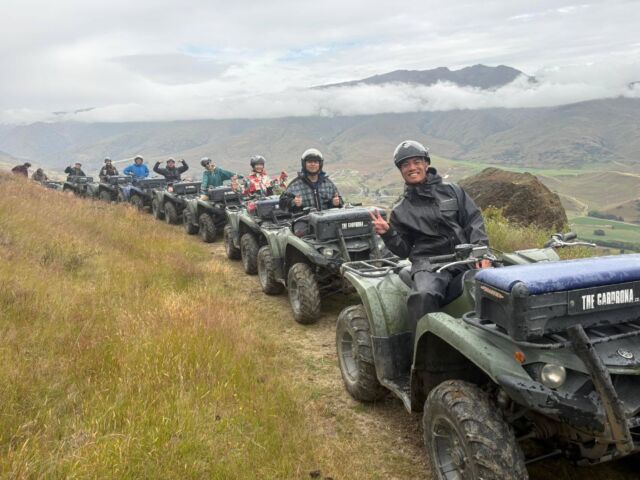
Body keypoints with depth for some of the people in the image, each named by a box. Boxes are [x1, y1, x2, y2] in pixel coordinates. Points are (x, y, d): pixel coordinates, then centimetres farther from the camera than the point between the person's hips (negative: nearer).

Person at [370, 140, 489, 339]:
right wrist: (387, 234, -3)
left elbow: (474, 221, 10)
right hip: (429, 263, -2)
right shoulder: (400, 212, 17)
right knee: (423, 296, -34)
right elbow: (404, 251, 17)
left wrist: (481, 249, -7)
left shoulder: (453, 191, 17)